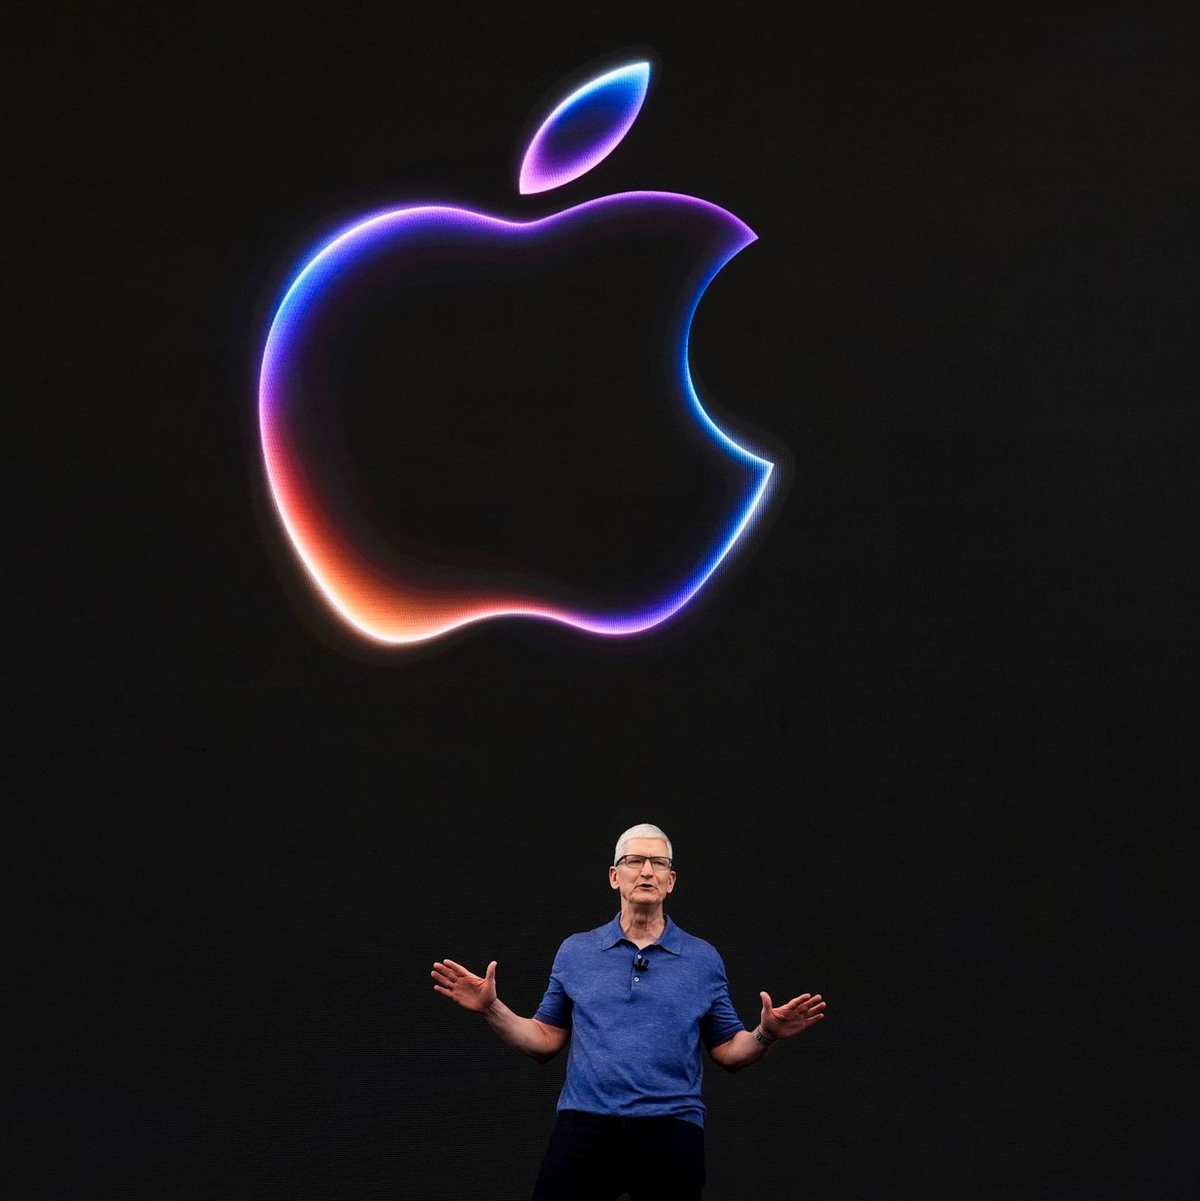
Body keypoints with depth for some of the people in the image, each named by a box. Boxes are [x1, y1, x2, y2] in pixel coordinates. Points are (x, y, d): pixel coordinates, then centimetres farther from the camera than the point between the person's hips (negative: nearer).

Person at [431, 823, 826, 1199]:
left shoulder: (704, 959, 8)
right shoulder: (575, 952, 10)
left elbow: (728, 1052, 10)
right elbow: (546, 1041, 11)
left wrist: (766, 1035, -10)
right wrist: (492, 1009, -3)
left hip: (671, 1131, 0)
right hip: (585, 1125, 0)